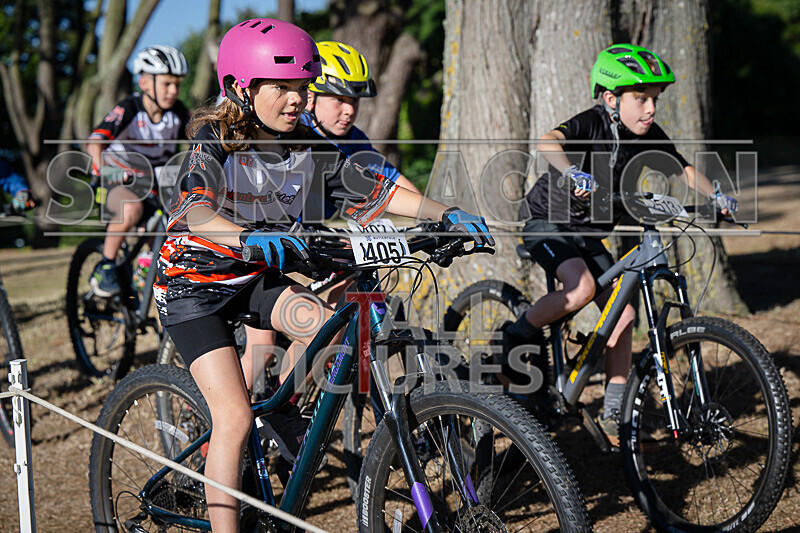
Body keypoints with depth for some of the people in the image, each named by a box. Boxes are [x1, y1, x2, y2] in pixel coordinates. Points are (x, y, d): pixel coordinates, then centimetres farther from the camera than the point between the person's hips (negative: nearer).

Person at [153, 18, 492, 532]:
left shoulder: (310, 146, -5)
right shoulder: (214, 144, -19)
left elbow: (381, 190, -7)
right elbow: (196, 212, -37)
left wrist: (447, 213, -21)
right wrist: (250, 238, -57)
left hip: (256, 277, 5)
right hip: (195, 282, -5)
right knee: (235, 418, -16)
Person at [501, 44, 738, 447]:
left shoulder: (649, 137, -5)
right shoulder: (592, 123, -22)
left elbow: (683, 170, 5)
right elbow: (548, 142, -40)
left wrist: (715, 195, -13)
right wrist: (572, 173, -60)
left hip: (590, 235, 6)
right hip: (548, 222, -6)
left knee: (622, 314, -2)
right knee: (582, 287, -32)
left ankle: (611, 416, 8)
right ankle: (518, 336, -6)